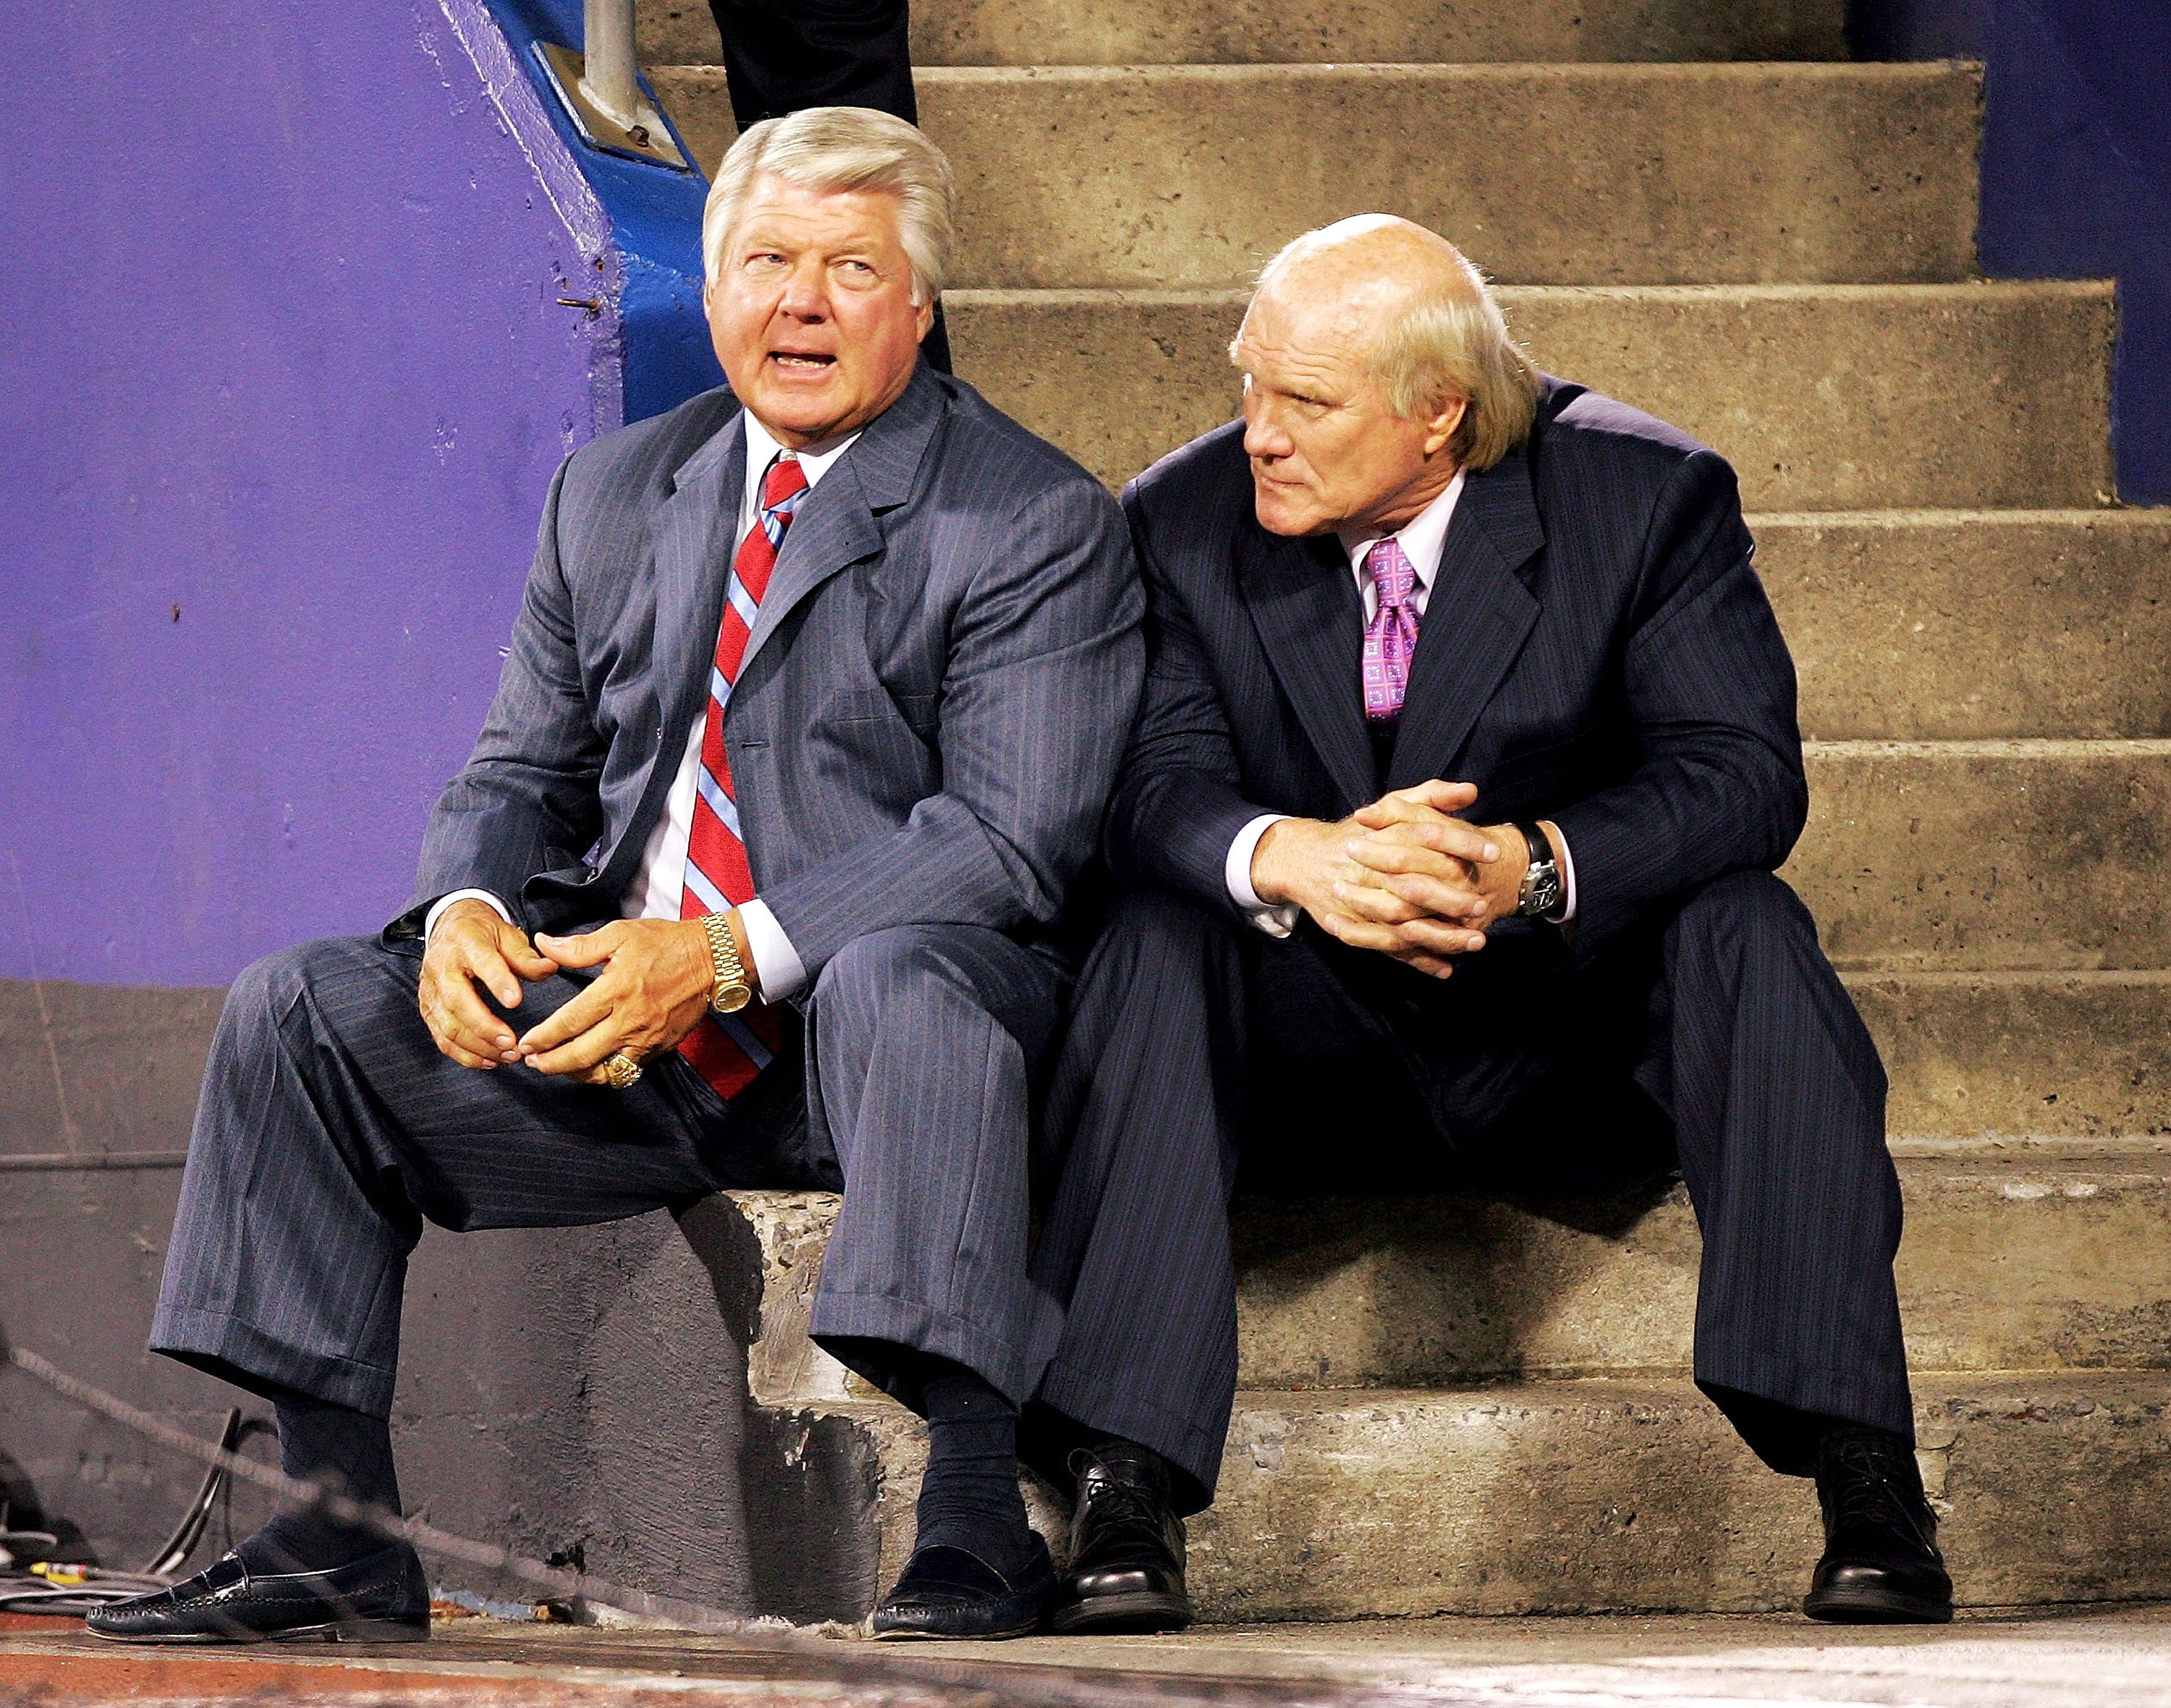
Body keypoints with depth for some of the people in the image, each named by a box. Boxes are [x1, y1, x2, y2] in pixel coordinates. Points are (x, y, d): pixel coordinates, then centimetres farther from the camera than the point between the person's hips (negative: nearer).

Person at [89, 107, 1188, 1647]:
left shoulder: (1036, 523, -5)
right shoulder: (618, 495, 14)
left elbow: (1009, 839, -15)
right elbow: (525, 773, 17)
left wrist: (730, 952, -25)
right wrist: (468, 909, -9)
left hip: (868, 1050, -6)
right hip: (621, 1039, 6)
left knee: (905, 979, -39)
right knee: (299, 1010, -8)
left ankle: (979, 1522, -40)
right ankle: (338, 1541, -8)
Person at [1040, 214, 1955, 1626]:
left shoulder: (1647, 499, -10)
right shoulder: (1187, 526, -4)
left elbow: (1744, 774, -18)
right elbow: (1160, 785, -14)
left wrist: (1532, 867, -37)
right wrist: (1291, 858, -38)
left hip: (1577, 1053, -1)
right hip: (1321, 1064, 1)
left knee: (1743, 928, -30)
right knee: (1156, 938, -27)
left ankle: (1864, 1478, -35)